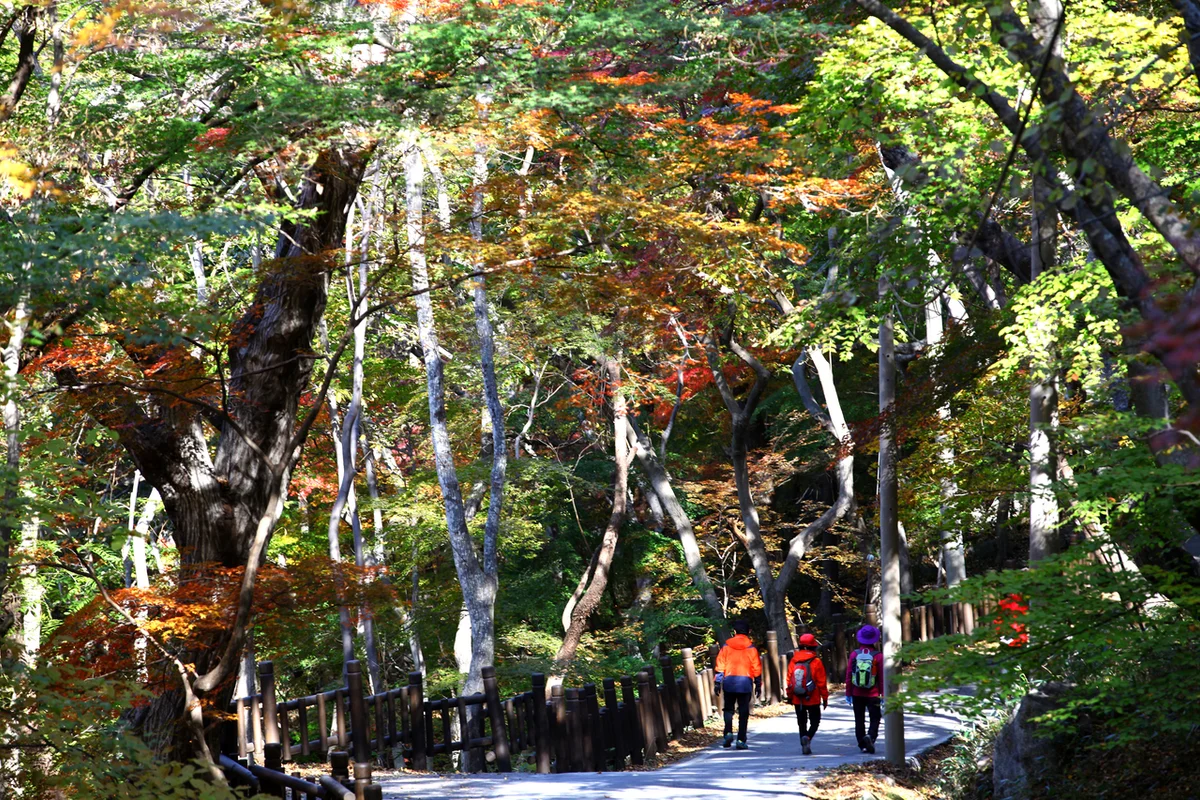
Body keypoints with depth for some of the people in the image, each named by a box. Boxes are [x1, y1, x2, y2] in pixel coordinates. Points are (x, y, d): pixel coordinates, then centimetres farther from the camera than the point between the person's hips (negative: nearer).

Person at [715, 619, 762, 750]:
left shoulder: (727, 646, 4)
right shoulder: (751, 648, 2)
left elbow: (720, 665, 2)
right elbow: (756, 667, 4)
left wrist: (718, 682, 7)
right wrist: (758, 684, 12)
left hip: (729, 681, 1)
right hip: (745, 682, -1)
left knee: (728, 709, 13)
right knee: (743, 712, 4)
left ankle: (728, 732, -8)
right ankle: (741, 740, 0)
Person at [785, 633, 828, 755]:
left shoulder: (793, 661, 1)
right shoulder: (816, 662, -10)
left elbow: (789, 680, 5)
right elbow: (821, 683, -8)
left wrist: (789, 696, 15)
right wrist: (825, 698, 1)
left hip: (797, 699, 3)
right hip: (812, 699, -3)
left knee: (802, 723, 12)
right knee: (815, 721, 8)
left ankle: (805, 746, 8)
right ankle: (807, 737, -19)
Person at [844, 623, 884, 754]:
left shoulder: (854, 655, -3)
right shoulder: (878, 656, -8)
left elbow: (848, 676, 0)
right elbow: (882, 677, -6)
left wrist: (848, 693, 7)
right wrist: (883, 694, 2)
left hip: (857, 694, 2)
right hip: (873, 695, -2)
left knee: (859, 720, 11)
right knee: (875, 719, 4)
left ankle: (862, 745, 11)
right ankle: (870, 736, -22)